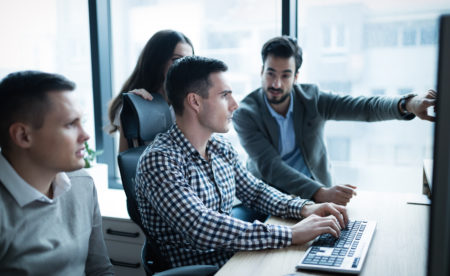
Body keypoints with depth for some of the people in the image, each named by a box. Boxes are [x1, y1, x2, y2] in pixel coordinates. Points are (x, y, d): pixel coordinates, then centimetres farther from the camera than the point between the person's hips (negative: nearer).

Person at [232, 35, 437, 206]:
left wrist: (408, 105, -33)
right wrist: (320, 193, -35)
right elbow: (270, 166, -23)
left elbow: (363, 107, -13)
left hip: (318, 189, 3)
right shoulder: (245, 114, -13)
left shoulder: (311, 97, -4)